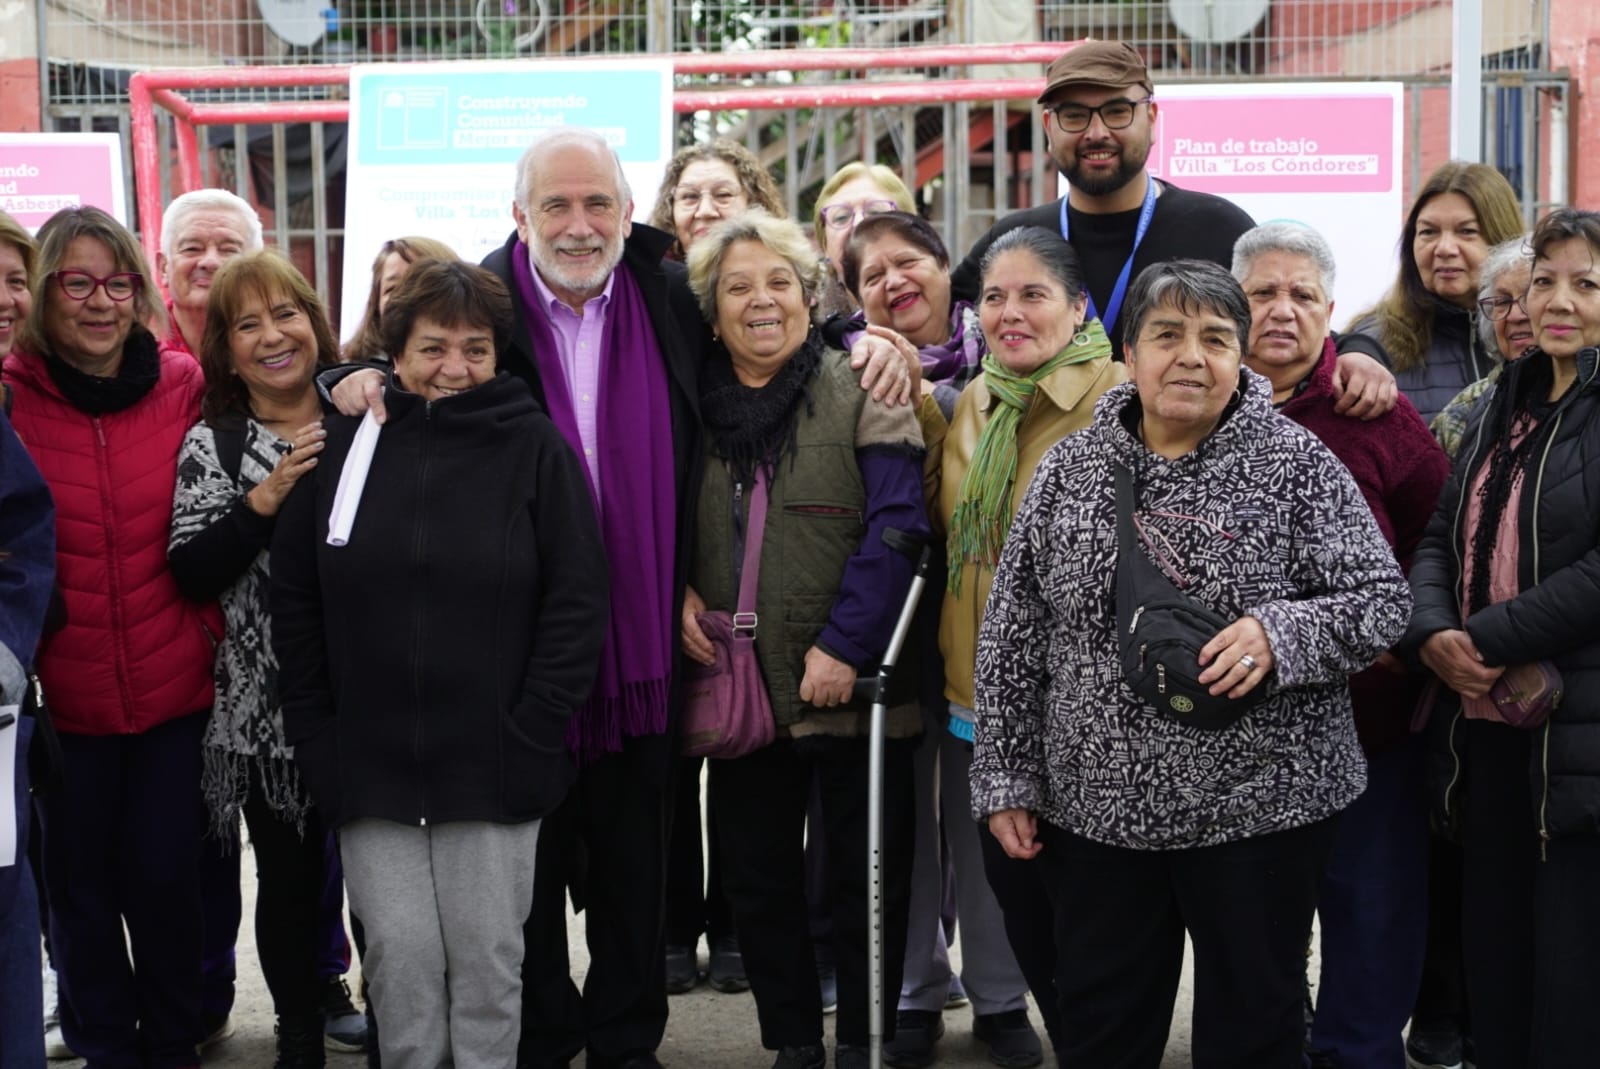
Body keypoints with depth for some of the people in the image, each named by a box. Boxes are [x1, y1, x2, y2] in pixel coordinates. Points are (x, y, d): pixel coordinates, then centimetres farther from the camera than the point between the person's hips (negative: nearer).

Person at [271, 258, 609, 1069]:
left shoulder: (534, 446, -1)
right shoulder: (345, 445, 4)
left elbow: (577, 600, -3)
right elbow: (295, 600, 8)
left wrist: (531, 732, -9)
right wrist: (315, 734, 2)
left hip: (494, 762, -1)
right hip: (369, 759, 2)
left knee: (487, 957, 6)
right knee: (400, 955, 2)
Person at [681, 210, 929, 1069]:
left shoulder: (860, 391, -4)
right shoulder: (691, 404, 8)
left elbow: (895, 525, -12)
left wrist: (845, 646, -18)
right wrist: (680, 593, -3)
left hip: (850, 687, -4)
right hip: (737, 685, 4)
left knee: (866, 880, 5)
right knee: (759, 883, 11)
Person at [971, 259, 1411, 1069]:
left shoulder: (1298, 464, -4)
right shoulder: (1069, 470, 4)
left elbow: (1383, 600, -5)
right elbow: (1011, 639, 7)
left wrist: (1281, 634, -24)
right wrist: (1004, 779, 4)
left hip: (1262, 803, -2)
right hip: (1095, 810, 3)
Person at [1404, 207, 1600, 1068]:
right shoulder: (1501, 409, 15)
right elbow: (1440, 537, 12)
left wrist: (1488, 640, -16)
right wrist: (1433, 632, -7)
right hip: (1485, 728, 6)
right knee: (1494, 960, 14)